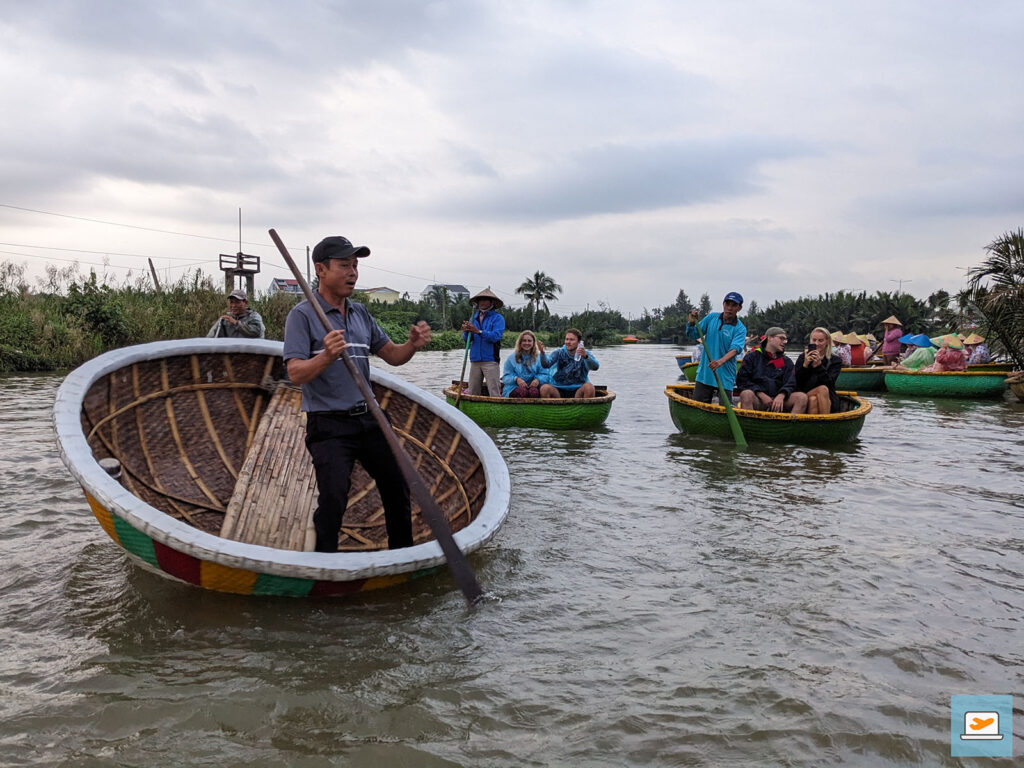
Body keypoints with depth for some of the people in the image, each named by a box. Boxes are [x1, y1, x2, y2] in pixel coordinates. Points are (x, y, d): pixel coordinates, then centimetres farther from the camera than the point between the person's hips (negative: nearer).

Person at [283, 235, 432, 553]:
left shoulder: (360, 313, 12)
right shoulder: (303, 315, -8)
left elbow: (392, 356, 12)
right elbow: (295, 373, -19)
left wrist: (413, 344, -10)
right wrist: (327, 356, -38)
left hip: (368, 418, 7)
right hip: (328, 424, -6)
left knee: (398, 488, 13)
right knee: (333, 499, -14)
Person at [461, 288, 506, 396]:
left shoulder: (498, 318, 0)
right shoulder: (473, 317, 16)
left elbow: (496, 336, -16)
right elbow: (466, 339, 8)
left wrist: (479, 331, -26)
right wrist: (466, 331, -15)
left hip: (490, 360, -5)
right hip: (475, 360, 5)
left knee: (494, 392, -10)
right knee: (472, 392, 6)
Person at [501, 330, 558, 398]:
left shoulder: (539, 357, 14)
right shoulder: (512, 359, 11)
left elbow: (544, 374, 6)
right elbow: (506, 376, 4)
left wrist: (538, 380, -16)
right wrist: (516, 379, -16)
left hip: (533, 386, 1)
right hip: (515, 387, -1)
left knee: (534, 392, -36)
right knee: (522, 391, -37)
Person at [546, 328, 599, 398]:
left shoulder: (586, 353, 0)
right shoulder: (559, 352, 3)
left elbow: (595, 367, -19)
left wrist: (585, 356, -38)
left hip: (578, 390, 0)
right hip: (559, 389, 1)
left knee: (589, 387, -30)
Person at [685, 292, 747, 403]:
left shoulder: (740, 329, -6)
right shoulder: (711, 317, 5)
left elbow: (735, 349, -22)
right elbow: (693, 335, 9)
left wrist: (721, 361, -40)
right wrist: (692, 323, -13)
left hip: (725, 377, -3)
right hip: (704, 373, 3)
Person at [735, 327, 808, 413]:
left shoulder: (787, 362, 20)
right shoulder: (752, 356, 10)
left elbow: (790, 383, 7)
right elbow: (742, 380, 0)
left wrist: (781, 396, -17)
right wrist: (762, 395, -11)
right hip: (757, 400, -3)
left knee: (802, 397, -23)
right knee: (746, 394, -36)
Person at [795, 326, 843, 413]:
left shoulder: (835, 360, 9)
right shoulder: (803, 357, 10)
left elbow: (829, 383, -7)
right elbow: (797, 382, 0)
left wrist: (819, 365, -18)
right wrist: (805, 365, -15)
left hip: (828, 400, 0)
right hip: (805, 399, 0)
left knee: (823, 389, -33)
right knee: (817, 394, -34)